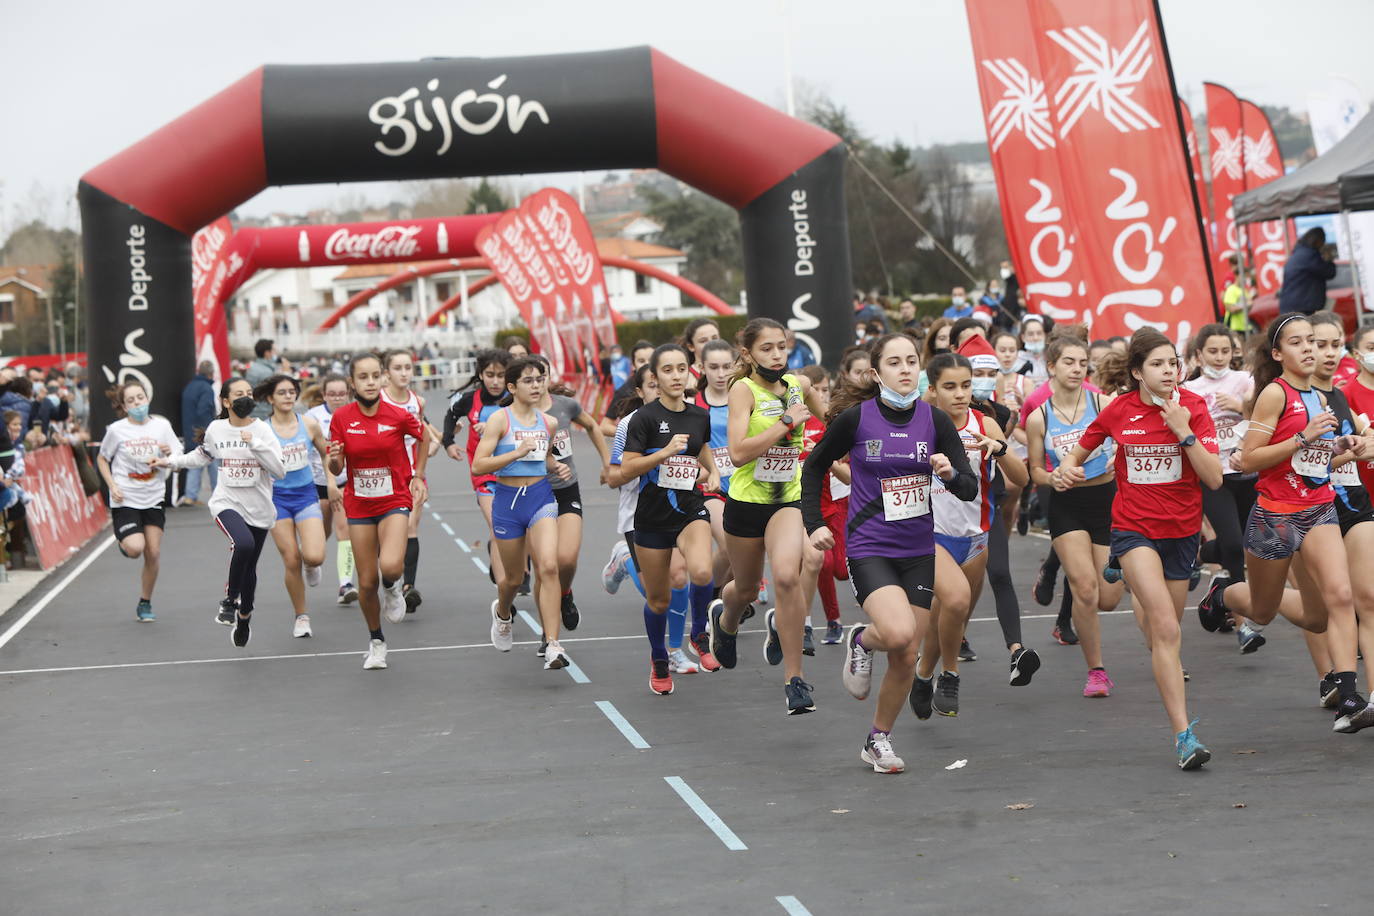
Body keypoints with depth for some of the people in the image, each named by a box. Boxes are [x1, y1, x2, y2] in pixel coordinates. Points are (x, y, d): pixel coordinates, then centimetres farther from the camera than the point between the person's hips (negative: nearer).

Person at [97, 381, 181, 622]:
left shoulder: (161, 426, 0)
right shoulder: (116, 430, -6)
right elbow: (102, 459, 6)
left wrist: (170, 453, -18)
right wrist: (112, 485, -7)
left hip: (153, 499, 3)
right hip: (125, 500, -3)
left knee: (153, 553, 1)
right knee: (135, 548, -20)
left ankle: (145, 604, 19)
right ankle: (122, 540, 18)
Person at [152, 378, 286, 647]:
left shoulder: (262, 430, -6)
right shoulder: (216, 428, 0)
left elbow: (280, 471, -15)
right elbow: (201, 456, 22)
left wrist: (255, 443, -21)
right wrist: (169, 461, 17)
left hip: (259, 509, 1)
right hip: (227, 503, -1)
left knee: (249, 567, 12)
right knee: (243, 543, -32)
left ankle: (244, 615, 38)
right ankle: (230, 598, -9)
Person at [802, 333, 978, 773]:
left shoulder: (935, 420, -2)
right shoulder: (855, 418, -8)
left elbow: (970, 489, -2)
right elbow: (814, 467, 8)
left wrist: (951, 473, -23)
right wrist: (814, 524, 1)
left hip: (918, 551, 3)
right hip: (869, 549, -3)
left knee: (906, 658, 5)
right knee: (898, 633, -27)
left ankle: (879, 741, 26)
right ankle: (860, 640, 9)